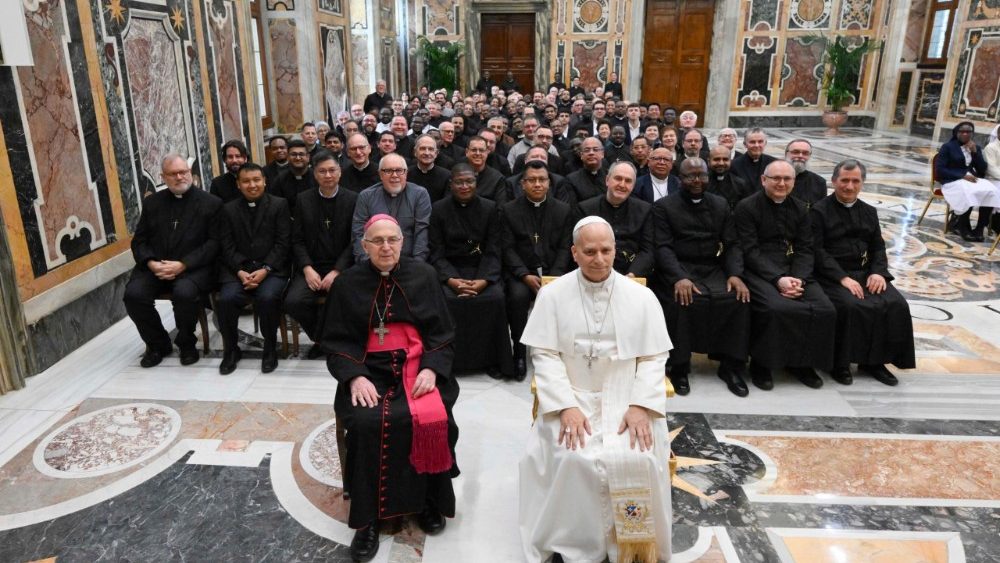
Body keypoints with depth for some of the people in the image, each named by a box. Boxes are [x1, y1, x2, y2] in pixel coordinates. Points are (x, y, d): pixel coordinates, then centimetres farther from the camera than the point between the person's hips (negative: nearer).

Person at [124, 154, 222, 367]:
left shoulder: (211, 203, 2)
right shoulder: (152, 202, 14)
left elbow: (214, 243, -6)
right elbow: (139, 240, 12)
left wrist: (183, 264, -17)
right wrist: (151, 263, -10)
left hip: (193, 267, -4)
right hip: (155, 267, 4)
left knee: (184, 293, -34)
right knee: (133, 293, -22)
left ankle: (187, 343, -4)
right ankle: (158, 344, 3)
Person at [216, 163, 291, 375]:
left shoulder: (279, 205, 6)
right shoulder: (229, 209, 13)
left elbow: (283, 243, -2)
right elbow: (227, 246, 5)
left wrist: (265, 270, -14)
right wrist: (240, 272, -12)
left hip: (271, 269, -2)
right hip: (238, 270, 2)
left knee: (267, 298, -31)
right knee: (226, 299, -25)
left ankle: (270, 348, -7)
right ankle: (231, 349, 0)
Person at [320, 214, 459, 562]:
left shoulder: (423, 276, 6)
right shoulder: (348, 283, 5)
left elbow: (442, 333, 6)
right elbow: (336, 341, 3)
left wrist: (431, 369, -12)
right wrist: (355, 377, -14)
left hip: (418, 365, 0)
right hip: (369, 370, 0)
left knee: (432, 419, -27)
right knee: (367, 423, -29)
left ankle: (428, 500, -2)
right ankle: (369, 516, -13)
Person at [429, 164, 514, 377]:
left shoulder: (490, 208, 5)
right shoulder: (439, 210, 3)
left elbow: (493, 252, 0)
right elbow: (437, 253, -1)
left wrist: (483, 280, -19)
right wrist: (452, 280, -19)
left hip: (482, 270, 1)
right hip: (450, 270, 0)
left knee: (495, 298, -28)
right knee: (447, 299, -31)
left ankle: (491, 359, -12)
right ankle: (452, 358, -14)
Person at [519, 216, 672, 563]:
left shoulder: (642, 297, 2)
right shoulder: (552, 295, 0)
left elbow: (654, 358, 2)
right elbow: (544, 355, -3)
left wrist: (640, 406, -13)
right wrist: (567, 406, -16)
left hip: (627, 399, 1)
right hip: (571, 397, 0)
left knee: (638, 460, -24)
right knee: (575, 458, -26)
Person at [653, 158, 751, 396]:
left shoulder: (720, 205, 17)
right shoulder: (663, 206, 5)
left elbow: (731, 244, 11)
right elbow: (663, 247, -6)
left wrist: (735, 274, -9)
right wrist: (678, 278, -23)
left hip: (713, 270, 4)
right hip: (678, 270, -3)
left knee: (739, 298, -23)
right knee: (681, 301, -34)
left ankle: (731, 366, -9)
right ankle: (679, 367, -17)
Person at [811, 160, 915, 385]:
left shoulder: (869, 212, 18)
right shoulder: (819, 210, -1)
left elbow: (878, 247, 15)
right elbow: (817, 251, -10)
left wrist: (878, 272, -6)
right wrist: (842, 278, -20)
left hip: (865, 272, 6)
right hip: (832, 275, -6)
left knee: (896, 304, -17)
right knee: (850, 306, -32)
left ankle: (875, 360, -2)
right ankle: (839, 363, -13)